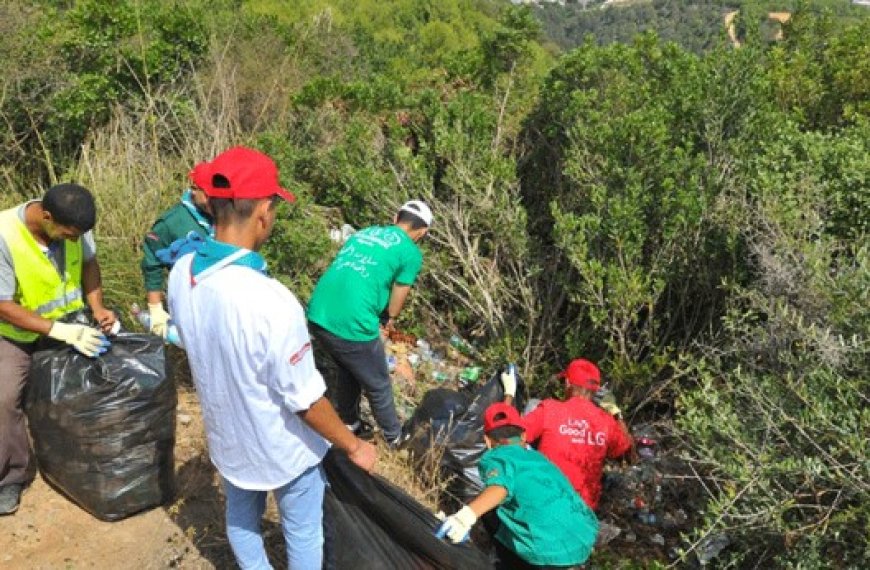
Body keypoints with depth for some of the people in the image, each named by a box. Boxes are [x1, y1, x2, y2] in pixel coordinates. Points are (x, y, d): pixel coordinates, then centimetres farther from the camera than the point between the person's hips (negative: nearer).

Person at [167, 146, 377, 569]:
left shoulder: (180, 276, -16)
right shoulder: (272, 302, -38)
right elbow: (305, 401, -27)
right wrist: (354, 446, -11)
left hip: (227, 439, 6)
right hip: (284, 450, -6)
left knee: (241, 521, 29)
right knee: (303, 535, 20)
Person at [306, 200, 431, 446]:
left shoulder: (363, 232, 19)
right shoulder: (411, 253, 0)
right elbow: (395, 303, 6)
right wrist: (389, 320, 28)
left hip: (317, 315, 7)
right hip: (351, 326, -7)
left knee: (349, 371, 31)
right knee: (378, 386, 18)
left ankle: (349, 424, 49)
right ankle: (394, 436, 38)